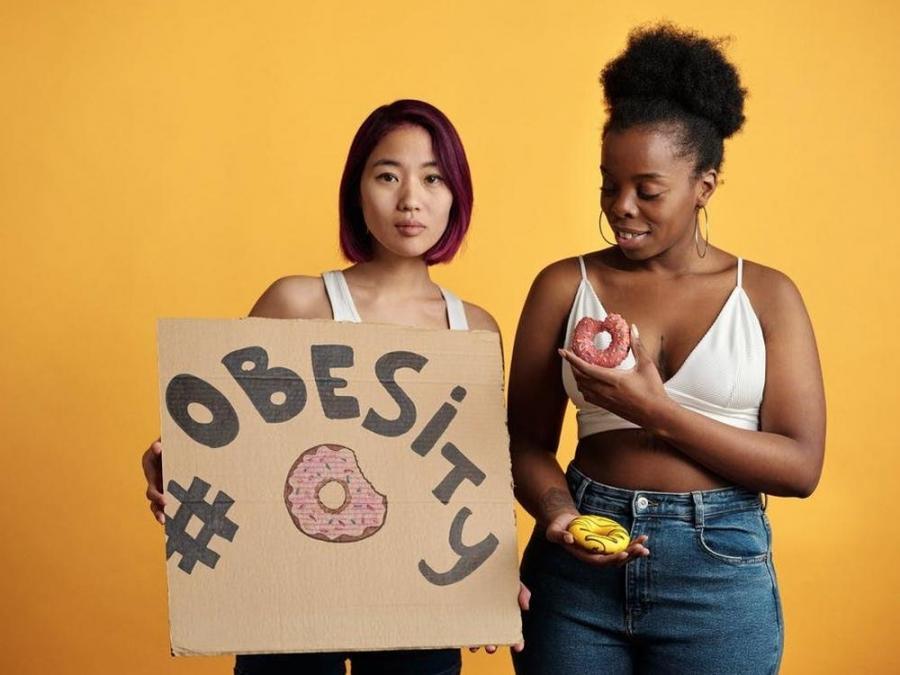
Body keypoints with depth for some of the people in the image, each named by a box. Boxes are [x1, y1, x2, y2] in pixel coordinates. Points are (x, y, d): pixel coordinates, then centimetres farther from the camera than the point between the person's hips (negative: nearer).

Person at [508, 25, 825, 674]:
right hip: (580, 567, 1)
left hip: (720, 569, 0)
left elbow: (801, 466, -7)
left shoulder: (768, 295, 0)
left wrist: (657, 413, -16)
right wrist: (558, 512, -20)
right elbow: (528, 441, 1)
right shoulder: (565, 285, 1)